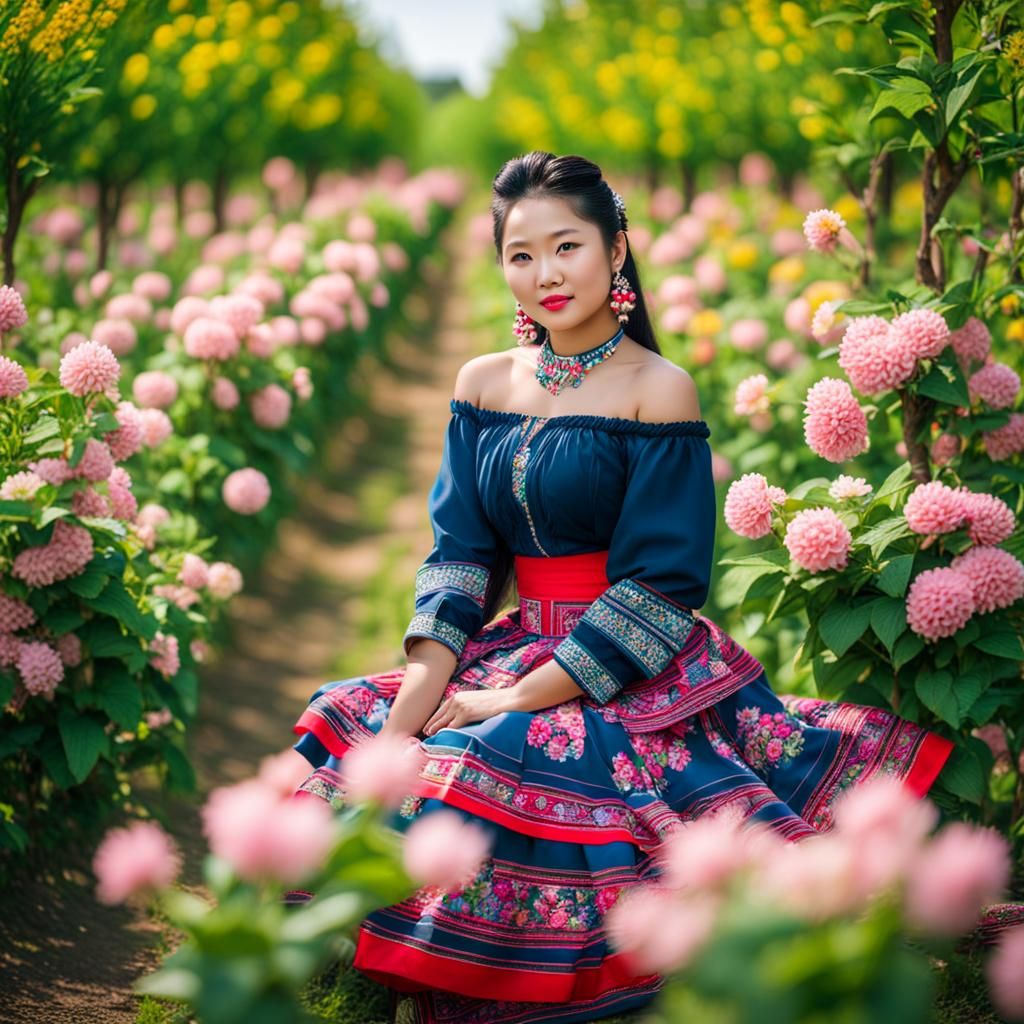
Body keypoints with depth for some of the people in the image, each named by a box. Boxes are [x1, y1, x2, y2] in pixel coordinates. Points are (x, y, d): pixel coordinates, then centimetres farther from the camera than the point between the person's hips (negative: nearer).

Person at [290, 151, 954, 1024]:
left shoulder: (659, 391, -7)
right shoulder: (485, 384, 9)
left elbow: (660, 583, -11)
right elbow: (458, 553, 5)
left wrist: (514, 701, -18)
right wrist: (418, 696, -12)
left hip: (635, 675, -6)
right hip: (516, 647, 6)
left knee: (487, 766, -29)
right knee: (351, 727, -10)